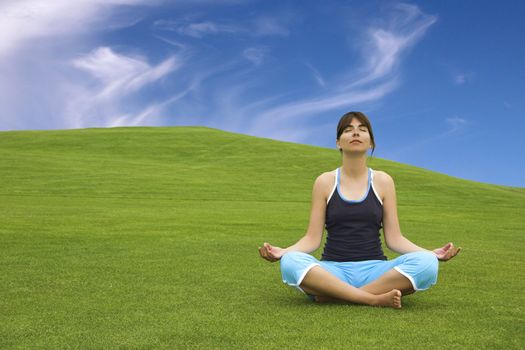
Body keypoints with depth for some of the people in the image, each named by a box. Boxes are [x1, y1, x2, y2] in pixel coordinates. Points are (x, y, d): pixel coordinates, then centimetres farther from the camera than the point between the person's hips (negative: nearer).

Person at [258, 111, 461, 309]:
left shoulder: (383, 181, 7)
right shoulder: (325, 182, 5)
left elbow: (394, 238, 5)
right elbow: (312, 238, 2)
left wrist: (431, 254, -10)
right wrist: (283, 252, -17)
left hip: (374, 270, 1)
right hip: (333, 271, -1)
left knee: (426, 263, -27)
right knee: (290, 263, -32)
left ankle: (334, 295, -23)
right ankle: (375, 299, -27)